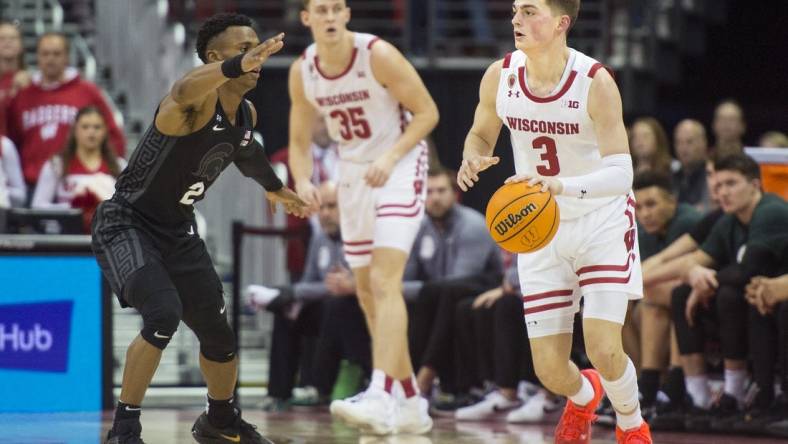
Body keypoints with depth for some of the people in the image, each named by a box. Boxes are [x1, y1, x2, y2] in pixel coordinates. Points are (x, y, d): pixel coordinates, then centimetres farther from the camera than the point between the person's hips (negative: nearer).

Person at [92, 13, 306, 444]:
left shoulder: (246, 115, 2)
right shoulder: (199, 100, -25)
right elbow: (182, 93, -52)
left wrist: (274, 187, 38)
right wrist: (238, 65, -69)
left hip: (178, 231, 8)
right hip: (125, 225, -8)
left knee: (219, 336, 15)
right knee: (163, 314, -30)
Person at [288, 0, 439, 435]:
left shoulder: (378, 55, -18)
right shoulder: (302, 71, -3)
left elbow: (427, 111, -13)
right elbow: (299, 140, 8)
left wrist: (390, 157, -25)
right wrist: (302, 180, -11)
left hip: (398, 168, -7)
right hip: (353, 172, 7)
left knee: (384, 281, -21)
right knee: (367, 292, 9)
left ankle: (382, 396, -31)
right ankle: (411, 403, 20)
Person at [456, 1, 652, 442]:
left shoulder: (595, 83, -22)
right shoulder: (499, 77, -10)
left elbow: (621, 174, -27)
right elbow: (482, 134, 10)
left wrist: (561, 185, -45)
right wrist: (473, 159, -15)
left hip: (602, 220, -3)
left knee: (603, 348, -18)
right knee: (550, 372, 0)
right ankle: (584, 395, 40)